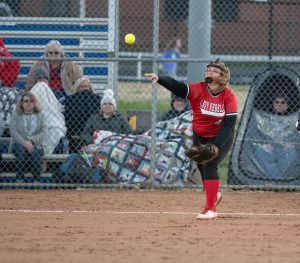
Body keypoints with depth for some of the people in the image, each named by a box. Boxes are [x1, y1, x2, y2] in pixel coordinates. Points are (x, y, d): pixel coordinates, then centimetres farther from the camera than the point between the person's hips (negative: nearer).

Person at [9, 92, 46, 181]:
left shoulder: (39, 115, 10)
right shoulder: (16, 115, 5)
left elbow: (43, 132, 1)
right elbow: (13, 132, -6)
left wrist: (32, 141, -16)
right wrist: (25, 143, -19)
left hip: (35, 144, 1)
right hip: (19, 143, -1)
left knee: (36, 154, -33)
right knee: (21, 152, -35)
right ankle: (19, 179, -27)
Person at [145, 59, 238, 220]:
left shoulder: (229, 96, -17)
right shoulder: (198, 89, -15)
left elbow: (229, 124, -20)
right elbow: (178, 87, -30)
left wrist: (216, 145, -29)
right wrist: (159, 79, -48)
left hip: (221, 138, -3)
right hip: (199, 137, 3)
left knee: (210, 166, -18)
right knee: (202, 168, 11)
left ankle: (210, 209, -12)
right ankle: (214, 195, 43)